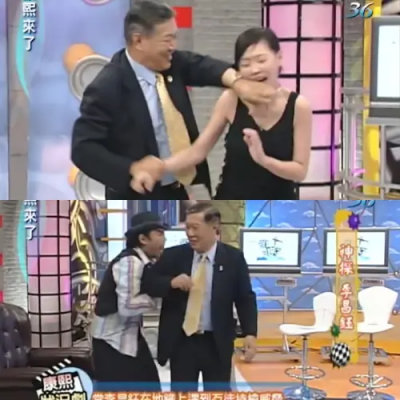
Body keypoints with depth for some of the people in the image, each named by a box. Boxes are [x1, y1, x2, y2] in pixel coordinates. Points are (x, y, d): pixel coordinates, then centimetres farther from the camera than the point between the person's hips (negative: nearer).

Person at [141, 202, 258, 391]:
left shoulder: (233, 258, -3)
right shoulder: (174, 255, 0)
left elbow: (245, 298, -1)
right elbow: (147, 282, 1)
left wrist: (250, 333, -13)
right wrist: (171, 282, -18)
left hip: (217, 342, -1)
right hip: (182, 341, 1)